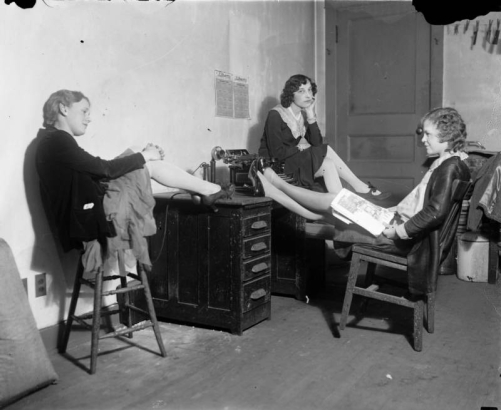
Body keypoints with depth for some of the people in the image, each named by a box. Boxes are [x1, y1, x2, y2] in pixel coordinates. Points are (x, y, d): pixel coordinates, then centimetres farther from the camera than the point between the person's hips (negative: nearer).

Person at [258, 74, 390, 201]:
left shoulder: (303, 114, 5)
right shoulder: (276, 115, -17)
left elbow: (317, 143, -5)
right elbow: (277, 153, -22)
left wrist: (311, 118, -14)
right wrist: (299, 148, -11)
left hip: (295, 159, 7)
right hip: (276, 165, -7)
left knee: (328, 165, -17)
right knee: (326, 151, -19)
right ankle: (362, 189, -12)